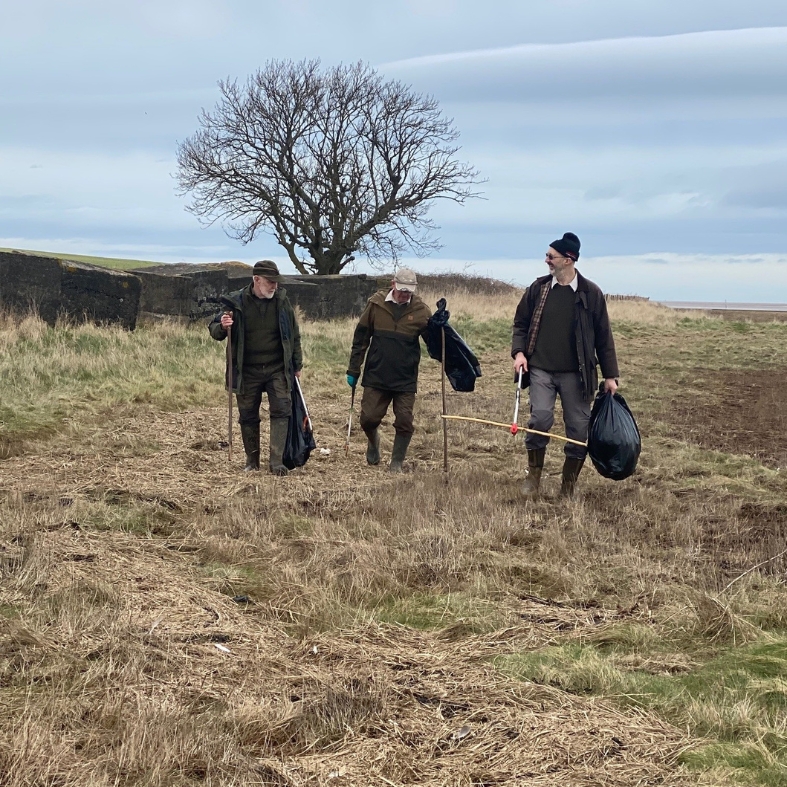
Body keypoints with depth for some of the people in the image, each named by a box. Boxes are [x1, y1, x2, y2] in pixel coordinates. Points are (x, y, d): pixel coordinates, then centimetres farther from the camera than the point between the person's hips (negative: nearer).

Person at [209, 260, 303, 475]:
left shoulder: (281, 301, 0)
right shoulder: (237, 302, -6)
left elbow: (294, 335, 10)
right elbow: (214, 329, 1)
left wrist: (297, 365, 12)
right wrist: (222, 327, -23)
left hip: (277, 370, 1)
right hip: (247, 372, 0)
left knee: (281, 411, -10)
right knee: (248, 417, 7)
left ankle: (277, 462, -9)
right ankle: (252, 460, 22)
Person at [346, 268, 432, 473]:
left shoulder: (421, 311, -3)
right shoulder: (376, 304, -2)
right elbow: (360, 338, 5)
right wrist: (353, 370, 6)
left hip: (406, 379, 0)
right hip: (376, 377, 0)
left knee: (404, 422, -1)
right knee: (368, 418, 1)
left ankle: (396, 462, 17)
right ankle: (373, 441, 35)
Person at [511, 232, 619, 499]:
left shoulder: (591, 293, -2)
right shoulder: (538, 288, 4)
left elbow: (603, 337, 3)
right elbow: (521, 323, 13)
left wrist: (610, 376, 1)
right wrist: (519, 352, -5)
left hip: (575, 374, 0)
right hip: (541, 369, 0)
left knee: (578, 427, 2)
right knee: (540, 418, -14)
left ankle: (569, 486, 17)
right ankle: (533, 476, 5)